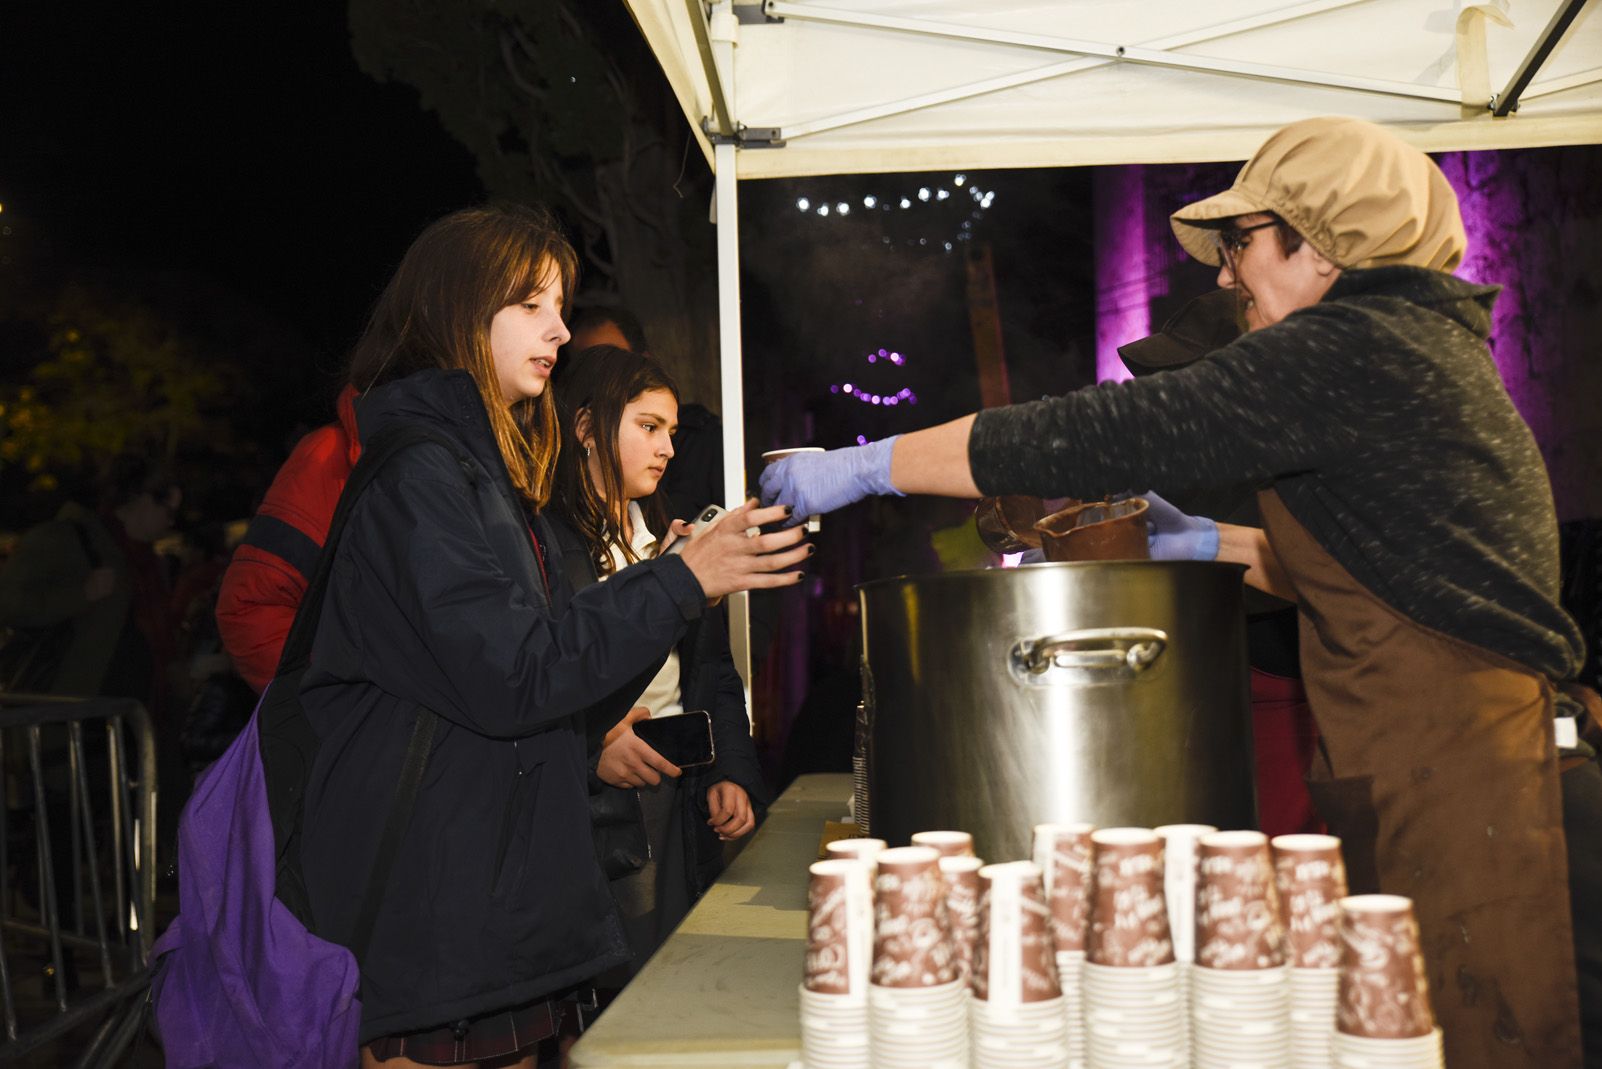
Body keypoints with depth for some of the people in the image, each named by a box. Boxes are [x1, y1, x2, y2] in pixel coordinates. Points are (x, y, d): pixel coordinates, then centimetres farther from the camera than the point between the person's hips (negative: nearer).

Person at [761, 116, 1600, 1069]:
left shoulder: (1349, 349, -14)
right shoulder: (1420, 346, 18)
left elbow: (1114, 434, -17)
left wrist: (864, 467, -12)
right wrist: (1210, 543, 18)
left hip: (1455, 769, -10)